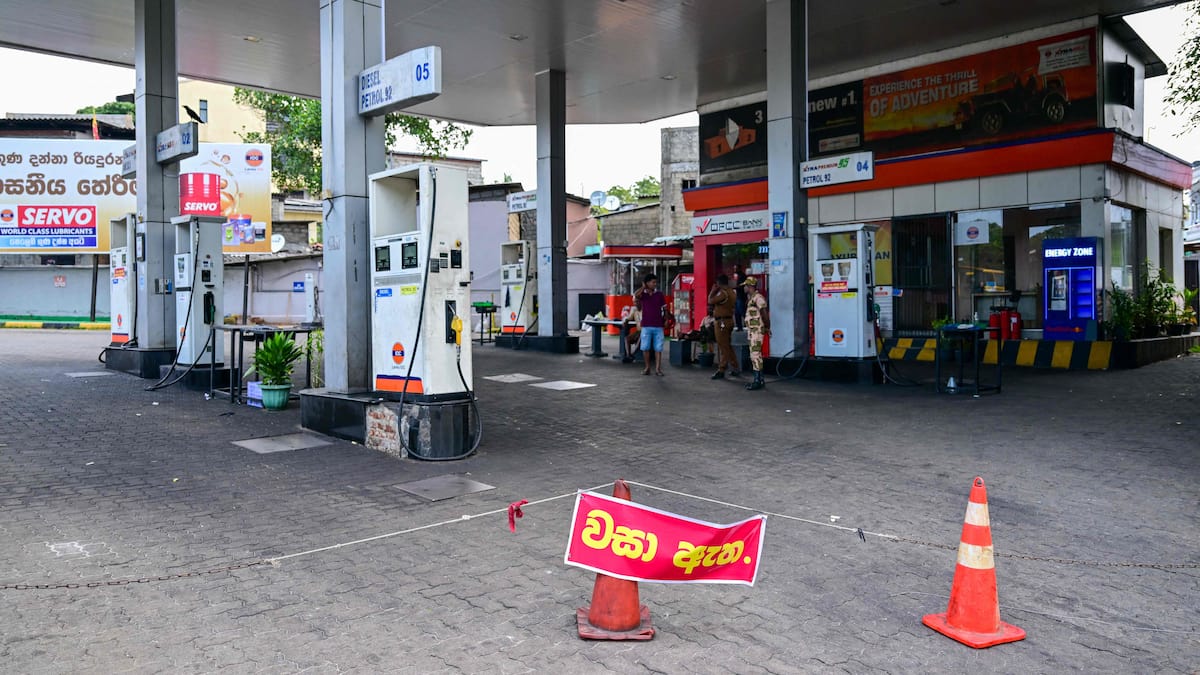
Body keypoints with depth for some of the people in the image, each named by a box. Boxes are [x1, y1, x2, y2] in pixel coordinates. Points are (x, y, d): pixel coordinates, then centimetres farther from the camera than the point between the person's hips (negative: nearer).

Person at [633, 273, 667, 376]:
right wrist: (643, 287, -8)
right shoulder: (642, 294, 2)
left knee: (658, 348, 0)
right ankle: (647, 367, 14)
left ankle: (658, 368, 3)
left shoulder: (660, 294, 4)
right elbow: (635, 295, -22)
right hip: (646, 326, 0)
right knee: (645, 348, 3)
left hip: (658, 326, 0)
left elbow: (665, 308, 9)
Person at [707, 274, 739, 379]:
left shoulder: (723, 293, -18)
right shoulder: (732, 292, 13)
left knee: (723, 347, -7)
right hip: (729, 320, 9)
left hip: (722, 322, -9)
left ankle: (721, 371, -4)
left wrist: (713, 290, -3)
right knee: (728, 346, 15)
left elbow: (710, 301, -20)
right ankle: (735, 369, 19)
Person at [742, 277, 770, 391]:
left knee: (755, 354, -11)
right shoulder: (750, 298, 16)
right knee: (754, 355, 12)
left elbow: (765, 314, -16)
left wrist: (767, 328, -9)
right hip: (751, 330, 10)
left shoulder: (758, 298, -14)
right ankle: (759, 380, 18)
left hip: (757, 330, -10)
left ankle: (757, 381, -11)